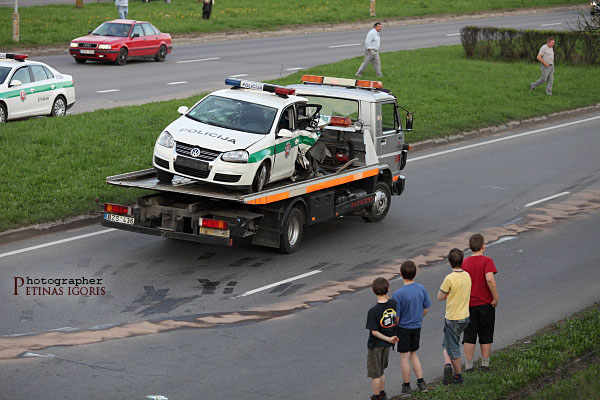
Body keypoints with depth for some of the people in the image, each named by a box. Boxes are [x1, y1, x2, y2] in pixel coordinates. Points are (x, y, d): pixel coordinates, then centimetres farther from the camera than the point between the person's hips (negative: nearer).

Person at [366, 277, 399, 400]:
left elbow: (374, 331, -22)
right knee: (380, 371, 23)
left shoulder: (373, 311, -24)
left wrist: (388, 339, -12)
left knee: (375, 374, 10)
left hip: (375, 345, -6)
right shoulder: (393, 304, -11)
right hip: (387, 345, 6)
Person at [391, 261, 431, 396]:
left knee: (404, 357, 7)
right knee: (413, 354, 21)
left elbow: (396, 317, -18)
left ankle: (406, 386, 16)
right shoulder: (421, 289, -8)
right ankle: (421, 383, 20)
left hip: (403, 328, -5)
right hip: (417, 327, 5)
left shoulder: (398, 294, -23)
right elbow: (425, 309, 3)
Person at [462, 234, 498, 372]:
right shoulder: (487, 261, -10)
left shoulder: (464, 263, 1)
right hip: (486, 304, -2)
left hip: (469, 305, 2)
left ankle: (469, 365, 7)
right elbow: (490, 279, -24)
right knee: (486, 337, 9)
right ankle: (485, 365, 13)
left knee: (469, 337, 7)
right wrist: (496, 298, -15)